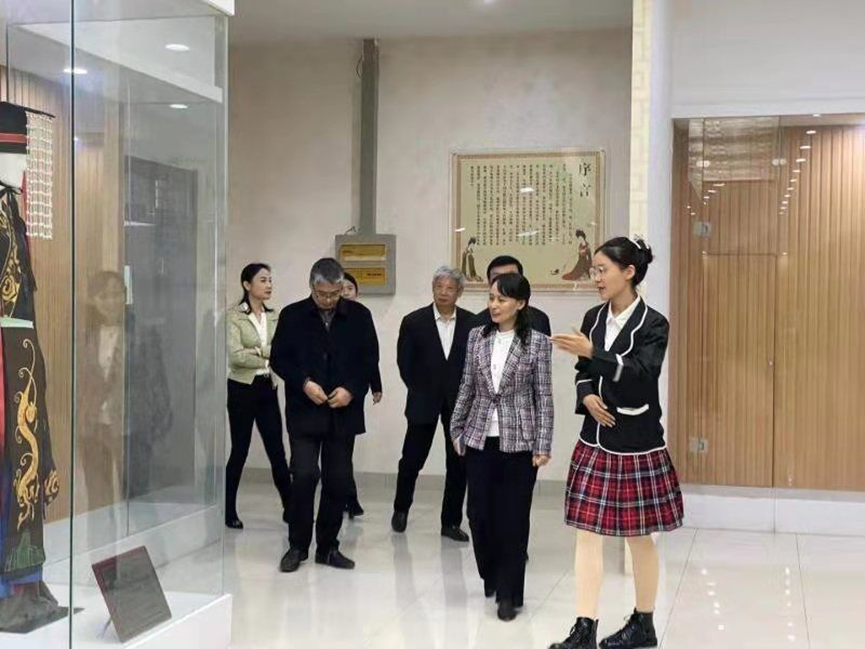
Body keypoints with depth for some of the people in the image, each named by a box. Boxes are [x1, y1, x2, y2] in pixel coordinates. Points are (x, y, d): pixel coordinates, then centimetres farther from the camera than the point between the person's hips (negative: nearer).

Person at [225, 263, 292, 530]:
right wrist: (268, 357, -10)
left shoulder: (273, 317, 9)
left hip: (267, 389, 4)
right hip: (242, 389, -4)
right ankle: (229, 511, 15)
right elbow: (235, 356, -16)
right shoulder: (234, 316, -7)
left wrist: (257, 351, -15)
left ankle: (289, 507, 11)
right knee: (239, 451, 3)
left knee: (276, 450, 5)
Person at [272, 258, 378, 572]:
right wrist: (304, 383, -12)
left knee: (338, 481, 5)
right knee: (305, 476, -10)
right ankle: (298, 545, 8)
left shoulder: (359, 315, 3)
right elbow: (278, 358, 3)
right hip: (304, 412, -2)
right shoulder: (292, 315, 1)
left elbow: (369, 359, 5)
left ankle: (328, 546, 19)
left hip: (343, 413, 2)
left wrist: (352, 390, -10)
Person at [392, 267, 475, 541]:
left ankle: (451, 521, 14)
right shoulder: (414, 322, -4)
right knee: (411, 460, 6)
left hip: (460, 402, 1)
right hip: (424, 402, -1)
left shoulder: (472, 323, -1)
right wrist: (419, 392, 3)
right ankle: (401, 509, 30)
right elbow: (404, 363, 2)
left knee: (458, 463, 3)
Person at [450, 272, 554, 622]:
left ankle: (509, 593, 13)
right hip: (480, 438, 3)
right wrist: (457, 429, 10)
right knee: (479, 512, 6)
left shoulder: (537, 342, -5)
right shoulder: (477, 336, 4)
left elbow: (544, 396, -4)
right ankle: (491, 576, 31)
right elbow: (467, 387, 11)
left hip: (519, 441, -3)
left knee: (513, 516, 1)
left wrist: (543, 445, -7)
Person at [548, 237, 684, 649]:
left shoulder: (653, 324, -11)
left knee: (638, 536, 8)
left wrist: (592, 352, -35)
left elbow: (641, 373, -25)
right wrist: (587, 396, -8)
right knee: (587, 531, 0)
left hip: (636, 443, -5)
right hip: (596, 440, 5)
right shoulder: (593, 318, 6)